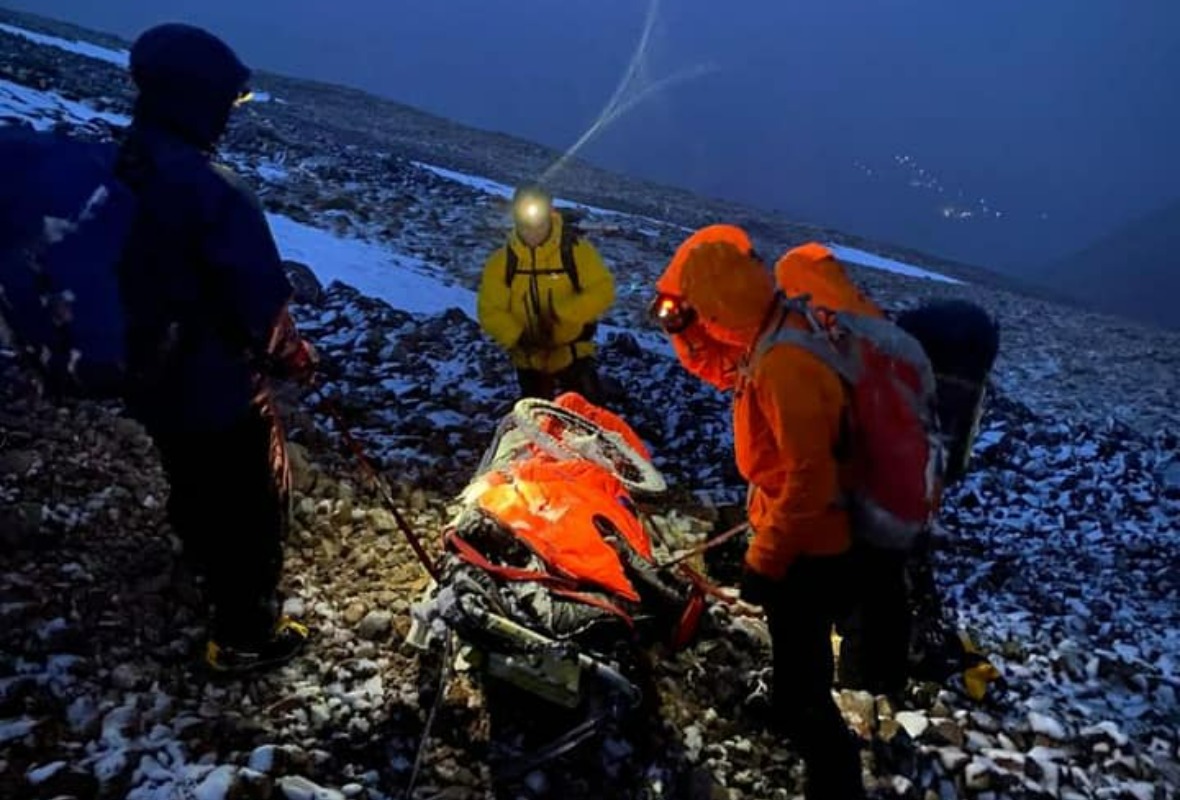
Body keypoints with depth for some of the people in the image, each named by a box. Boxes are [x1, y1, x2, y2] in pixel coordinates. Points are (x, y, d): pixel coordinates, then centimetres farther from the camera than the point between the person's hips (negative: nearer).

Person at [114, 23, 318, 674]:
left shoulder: (114, 173, -2)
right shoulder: (210, 188, -27)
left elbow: (118, 278, 8)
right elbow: (259, 299, -24)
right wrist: (292, 354, -5)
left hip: (150, 382, 8)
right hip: (219, 387, -8)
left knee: (194, 495, 28)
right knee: (252, 508, 12)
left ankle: (219, 589, 53)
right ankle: (244, 636, 27)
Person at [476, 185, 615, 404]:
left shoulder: (576, 249, -12)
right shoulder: (501, 260, -7)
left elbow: (603, 291, -18)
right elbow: (490, 311, -9)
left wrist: (559, 313, -30)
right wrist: (518, 337, -27)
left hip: (573, 356, -2)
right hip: (529, 360, 2)